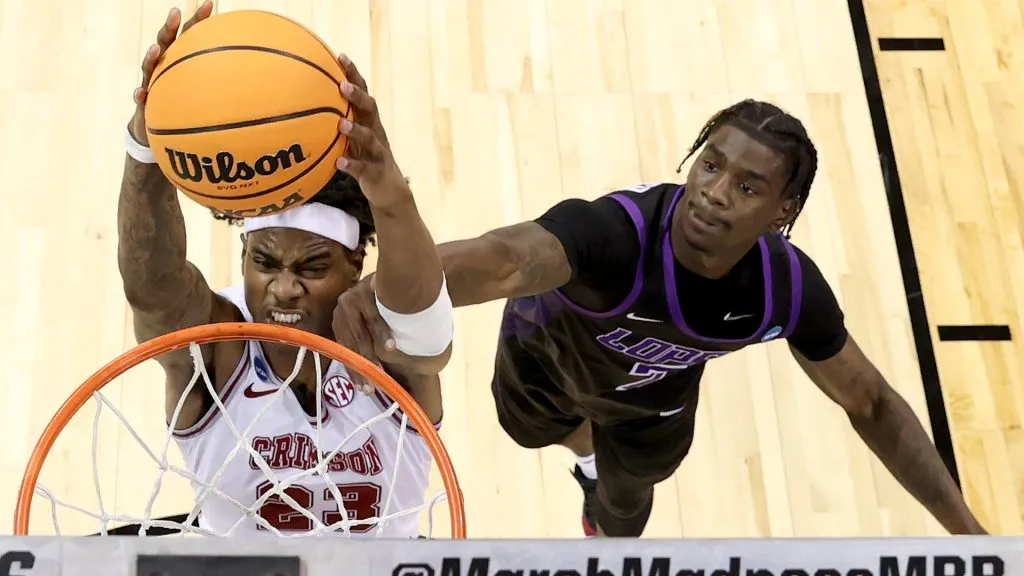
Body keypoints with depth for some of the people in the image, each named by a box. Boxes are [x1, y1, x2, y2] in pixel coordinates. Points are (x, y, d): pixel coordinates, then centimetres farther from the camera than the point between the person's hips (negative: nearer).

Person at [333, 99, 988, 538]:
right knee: (535, 430, 34)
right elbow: (508, 260, -74)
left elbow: (873, 403, -18)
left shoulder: (790, 289, -36)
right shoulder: (614, 230, -51)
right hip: (547, 355, -1)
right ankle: (589, 452, 74)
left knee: (624, 500, 27)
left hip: (653, 401, 1)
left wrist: (964, 527, -18)